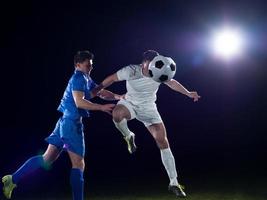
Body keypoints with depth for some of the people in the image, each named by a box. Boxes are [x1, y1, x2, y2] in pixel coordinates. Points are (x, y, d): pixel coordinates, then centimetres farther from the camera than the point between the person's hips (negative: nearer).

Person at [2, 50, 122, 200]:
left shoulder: (87, 79, 19)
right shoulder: (79, 78, -11)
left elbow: (101, 93, 26)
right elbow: (79, 102, -22)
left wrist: (118, 96, 15)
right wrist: (101, 107, -22)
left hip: (64, 121, 9)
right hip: (71, 122, -9)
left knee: (47, 158, 8)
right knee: (78, 164, -5)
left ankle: (13, 179, 4)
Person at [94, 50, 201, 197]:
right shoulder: (131, 71, -24)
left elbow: (173, 83, 4)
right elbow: (112, 79, -11)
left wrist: (188, 93, 3)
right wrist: (96, 90, -6)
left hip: (148, 109, 2)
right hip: (130, 103, -2)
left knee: (163, 141, -9)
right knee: (117, 114, -40)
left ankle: (173, 183, -3)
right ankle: (129, 137, -4)